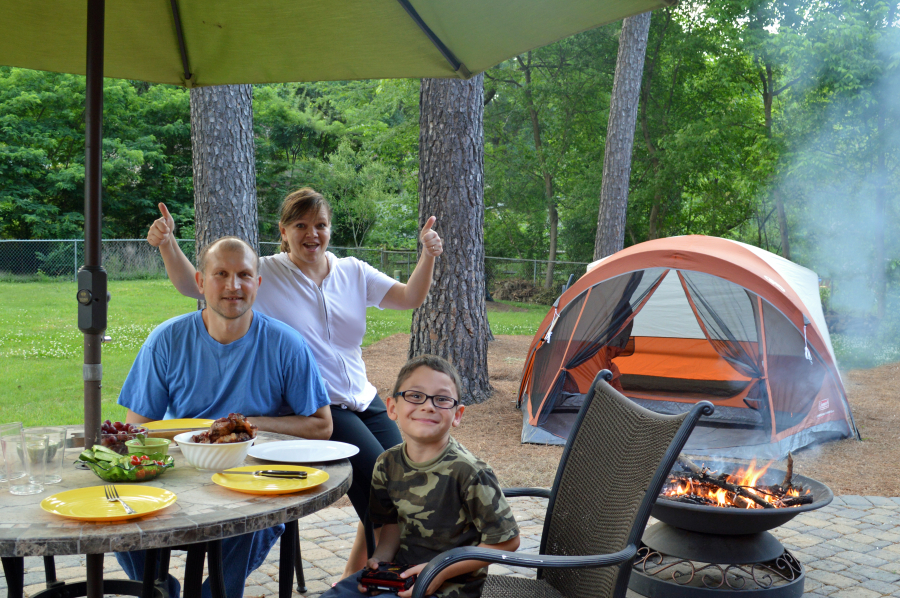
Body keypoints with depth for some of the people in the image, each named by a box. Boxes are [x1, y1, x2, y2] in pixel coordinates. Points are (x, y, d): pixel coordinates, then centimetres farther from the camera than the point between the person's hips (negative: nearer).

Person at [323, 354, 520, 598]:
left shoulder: (469, 472, -21)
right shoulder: (388, 464, -2)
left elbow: (506, 540, -16)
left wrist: (441, 571, -19)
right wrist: (380, 558, -5)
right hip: (400, 573, 6)